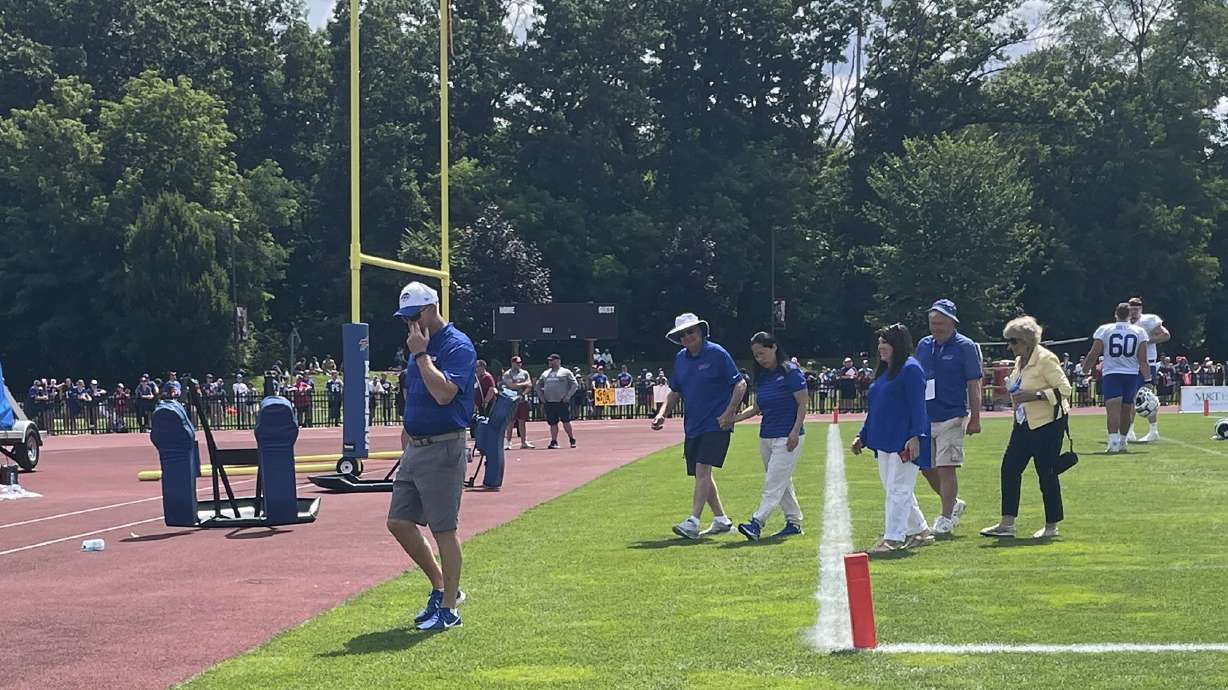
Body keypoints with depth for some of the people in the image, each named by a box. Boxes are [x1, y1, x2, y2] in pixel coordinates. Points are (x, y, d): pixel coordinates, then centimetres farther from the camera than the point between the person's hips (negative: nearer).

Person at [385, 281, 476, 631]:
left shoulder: (457, 346, -13)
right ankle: (441, 588, 24)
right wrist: (408, 427, 18)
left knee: (443, 530, -3)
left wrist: (421, 354, -20)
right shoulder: (420, 346, 14)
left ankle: (448, 608, 6)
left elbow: (443, 393, -27)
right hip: (414, 447, 9)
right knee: (399, 523, 10)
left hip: (443, 449, -9)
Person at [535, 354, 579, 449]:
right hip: (549, 403, 4)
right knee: (553, 423, 4)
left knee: (566, 422, -7)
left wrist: (567, 396, -9)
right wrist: (542, 398, 11)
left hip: (562, 402, -4)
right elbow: (538, 386, 24)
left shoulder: (566, 372, 4)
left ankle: (572, 440, 5)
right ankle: (554, 442, 8)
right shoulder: (545, 374, 18)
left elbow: (575, 385, -1)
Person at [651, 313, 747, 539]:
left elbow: (740, 384, -8)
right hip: (692, 426, 7)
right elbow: (675, 393, 19)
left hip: (716, 425, -7)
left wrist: (728, 413, -16)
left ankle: (693, 522, -22)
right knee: (701, 475, 11)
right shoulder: (680, 359, 10)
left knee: (702, 470, -17)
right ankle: (721, 520, 23)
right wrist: (662, 414, 3)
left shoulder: (717, 354, -8)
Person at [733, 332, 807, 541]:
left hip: (787, 437, -8)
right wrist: (733, 418, 2)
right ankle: (794, 522, 21)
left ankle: (757, 523, -19)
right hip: (766, 436, 8)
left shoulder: (791, 372, -10)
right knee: (782, 483, 12)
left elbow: (802, 405, -10)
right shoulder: (761, 377, 11)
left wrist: (795, 432, -17)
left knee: (774, 482, -11)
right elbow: (757, 407, 16)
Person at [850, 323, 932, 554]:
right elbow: (873, 407, 23)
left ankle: (893, 538, -7)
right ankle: (920, 532, 24)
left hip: (903, 442, -10)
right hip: (884, 441, 10)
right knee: (894, 490, 14)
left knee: (898, 490, -8)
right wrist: (862, 436, 20)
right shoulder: (883, 372, 18)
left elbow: (918, 405, -16)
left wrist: (916, 436, -23)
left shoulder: (910, 369, -9)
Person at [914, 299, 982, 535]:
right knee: (926, 468, 10)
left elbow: (974, 386, -5)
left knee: (946, 468, -6)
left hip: (951, 417, -6)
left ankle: (946, 517, 5)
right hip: (924, 417, 6)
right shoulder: (923, 345, 11)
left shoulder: (965, 347, -5)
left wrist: (975, 419, -9)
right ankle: (954, 503, 30)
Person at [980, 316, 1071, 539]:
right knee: (1010, 467, 1)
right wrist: (1010, 389, 11)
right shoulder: (1020, 361, 13)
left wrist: (1034, 395, -26)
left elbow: (1064, 388, -20)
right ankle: (1007, 524, 3)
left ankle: (1051, 526, 10)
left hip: (1048, 423, -9)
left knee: (1046, 473, -2)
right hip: (1025, 424, 9)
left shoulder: (1046, 359, -14)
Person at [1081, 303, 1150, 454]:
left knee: (1113, 409, -14)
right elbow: (1143, 360, 0)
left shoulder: (1104, 330, -1)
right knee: (1125, 410, 17)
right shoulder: (1139, 332, 3)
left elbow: (1093, 354, -2)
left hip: (1111, 374, -2)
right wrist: (1148, 380, 4)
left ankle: (1113, 440, -31)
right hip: (1131, 374, 3)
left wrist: (1083, 368, 13)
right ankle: (1123, 442, 31)